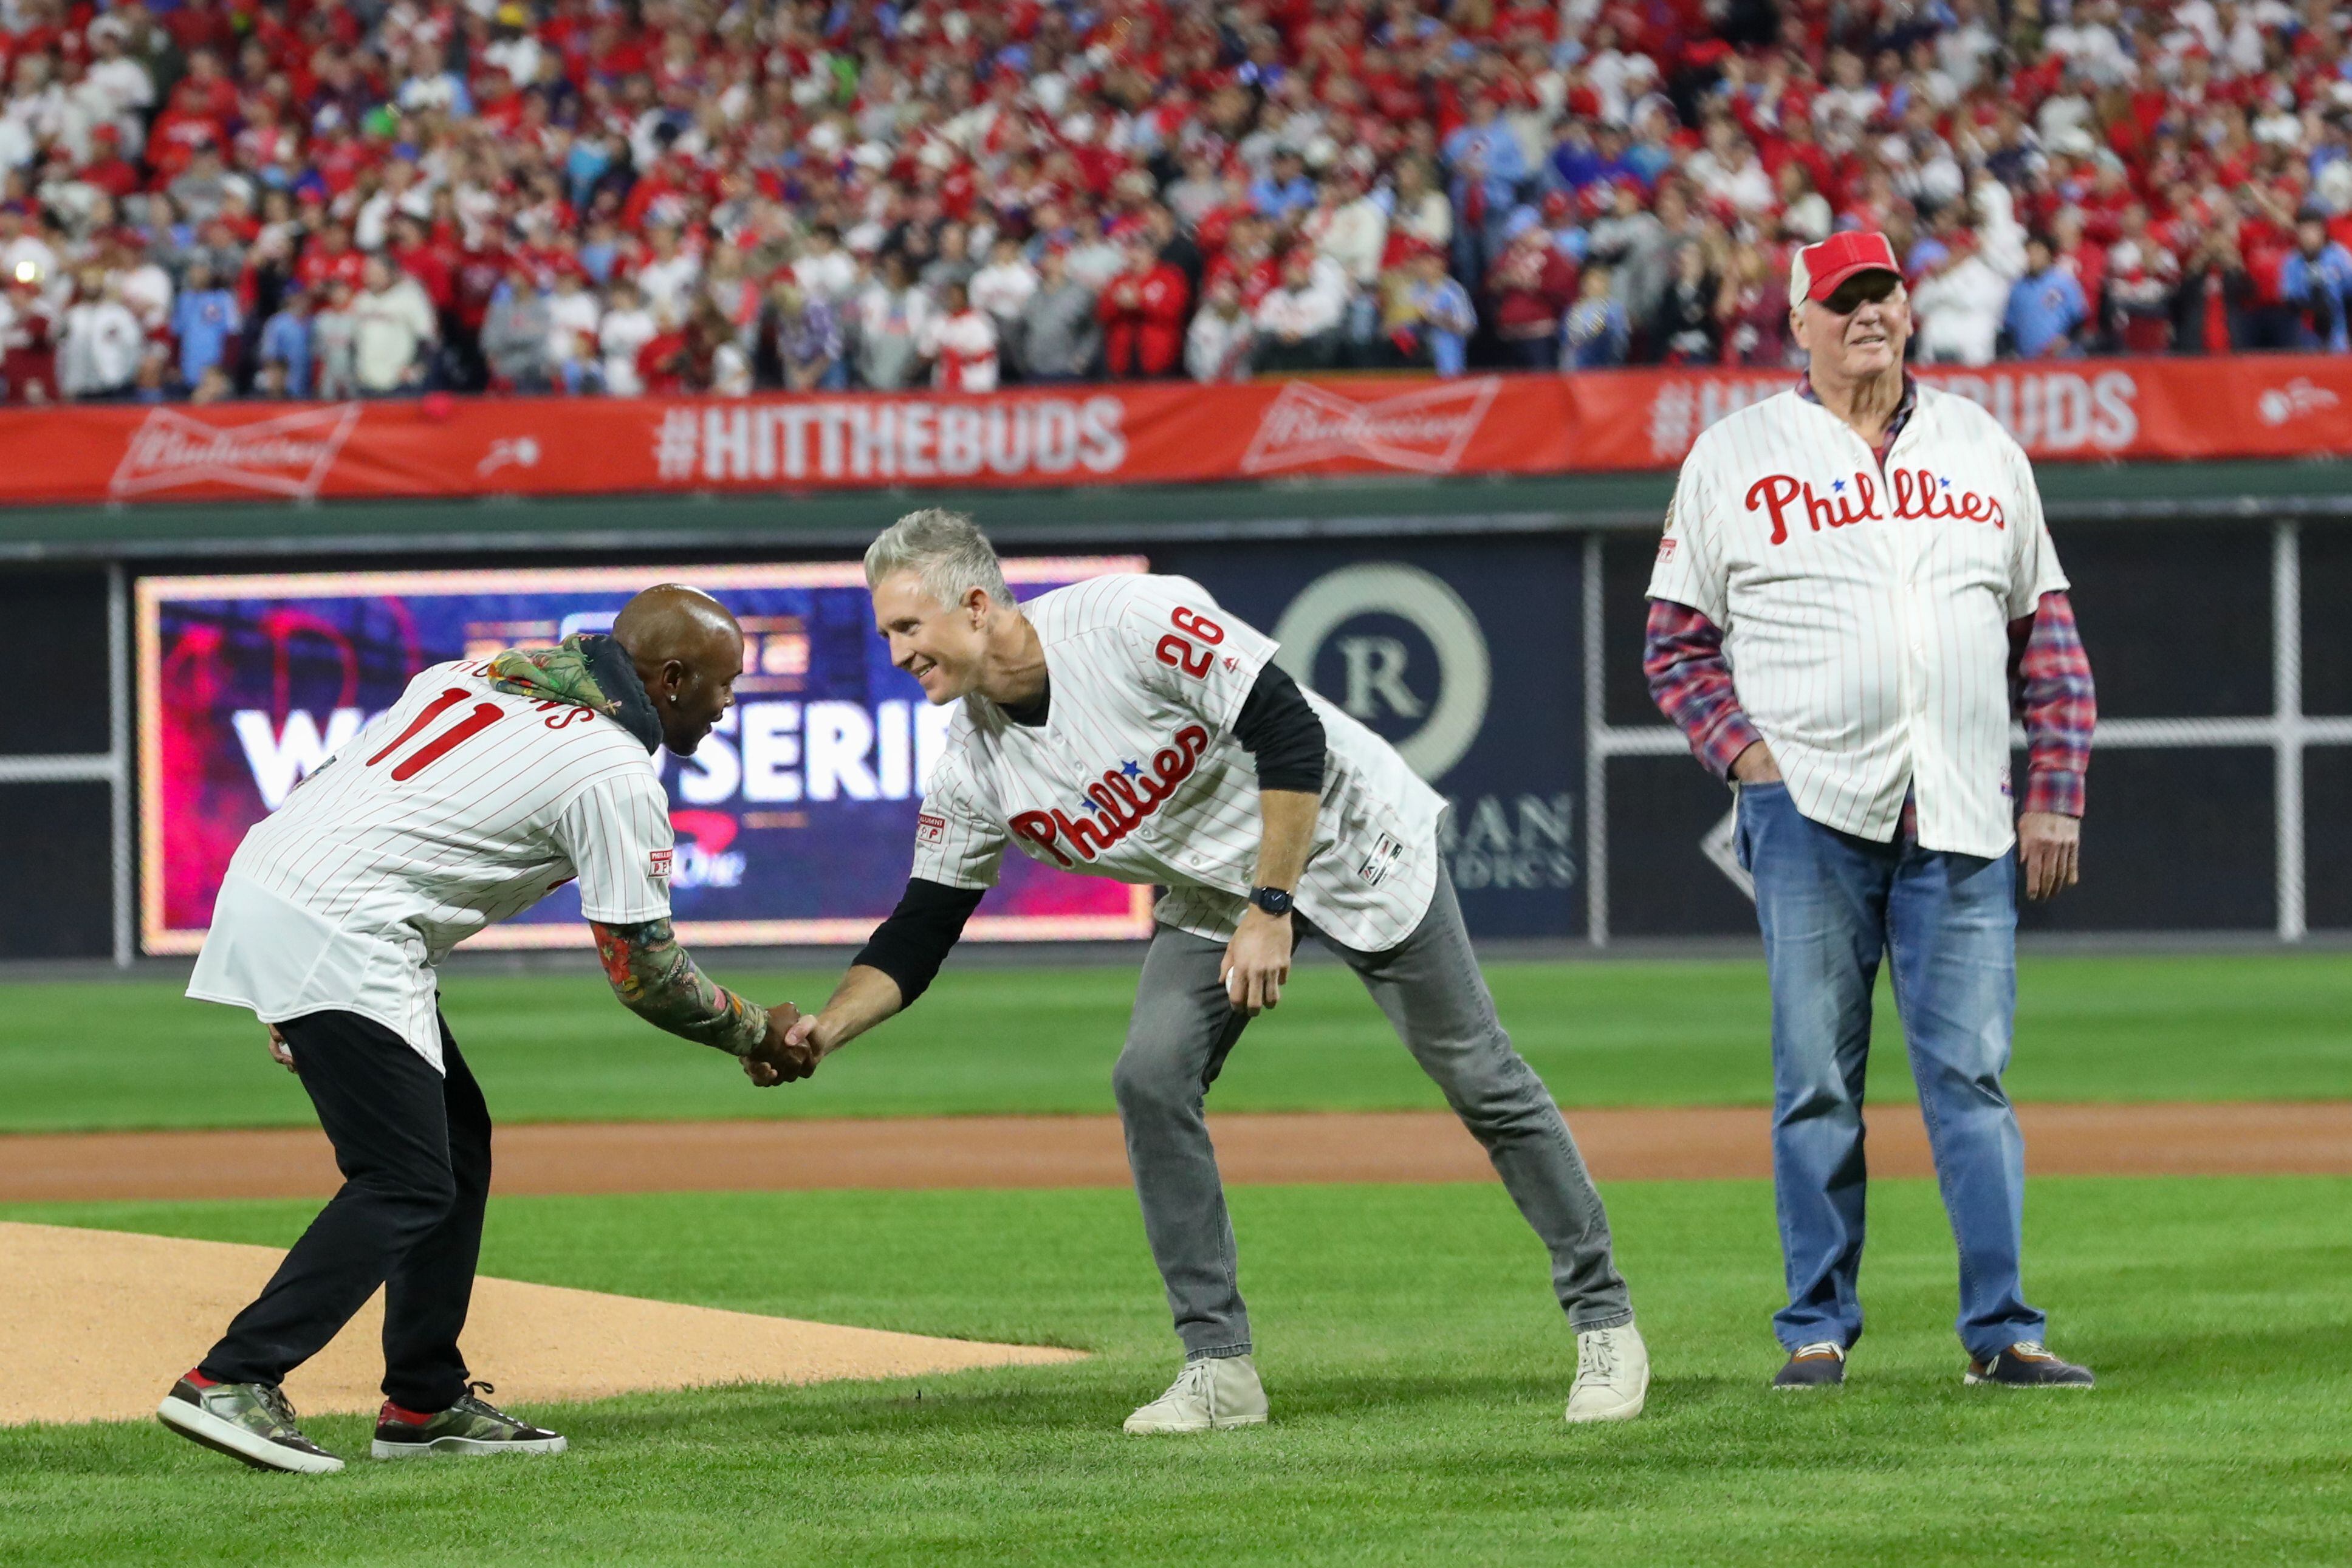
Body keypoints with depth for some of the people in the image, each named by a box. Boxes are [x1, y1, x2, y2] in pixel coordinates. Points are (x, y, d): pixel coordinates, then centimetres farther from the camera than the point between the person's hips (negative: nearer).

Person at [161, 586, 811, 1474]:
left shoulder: (482, 673, 19)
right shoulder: (615, 774, -7)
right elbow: (642, 973, -5)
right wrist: (756, 1033, 12)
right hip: (338, 935, -10)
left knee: (455, 1142, 17)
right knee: (407, 1186, -8)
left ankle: (425, 1403, 19)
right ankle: (230, 1384, -16)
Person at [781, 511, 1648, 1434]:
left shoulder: (1134, 621, -30)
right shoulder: (973, 768, -11)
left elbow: (1294, 736, -28)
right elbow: (918, 935, -6)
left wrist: (1271, 911, -30)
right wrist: (826, 1031, -23)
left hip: (1341, 834, -5)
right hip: (1211, 892, 5)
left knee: (1478, 1078, 0)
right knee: (1150, 1079, -14)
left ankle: (1601, 1316, 14)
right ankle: (1218, 1370, -6)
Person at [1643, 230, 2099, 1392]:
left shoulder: (1983, 448, 15)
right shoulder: (1735, 457, 7)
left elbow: (2046, 633, 15)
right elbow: (1677, 644, 8)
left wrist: (2055, 795, 6)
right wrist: (1747, 754, -6)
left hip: (1963, 819, 2)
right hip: (1810, 814, -2)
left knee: (1973, 1075, -3)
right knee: (1817, 1081, 0)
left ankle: (2001, 1329, -3)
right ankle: (1818, 1328, 6)